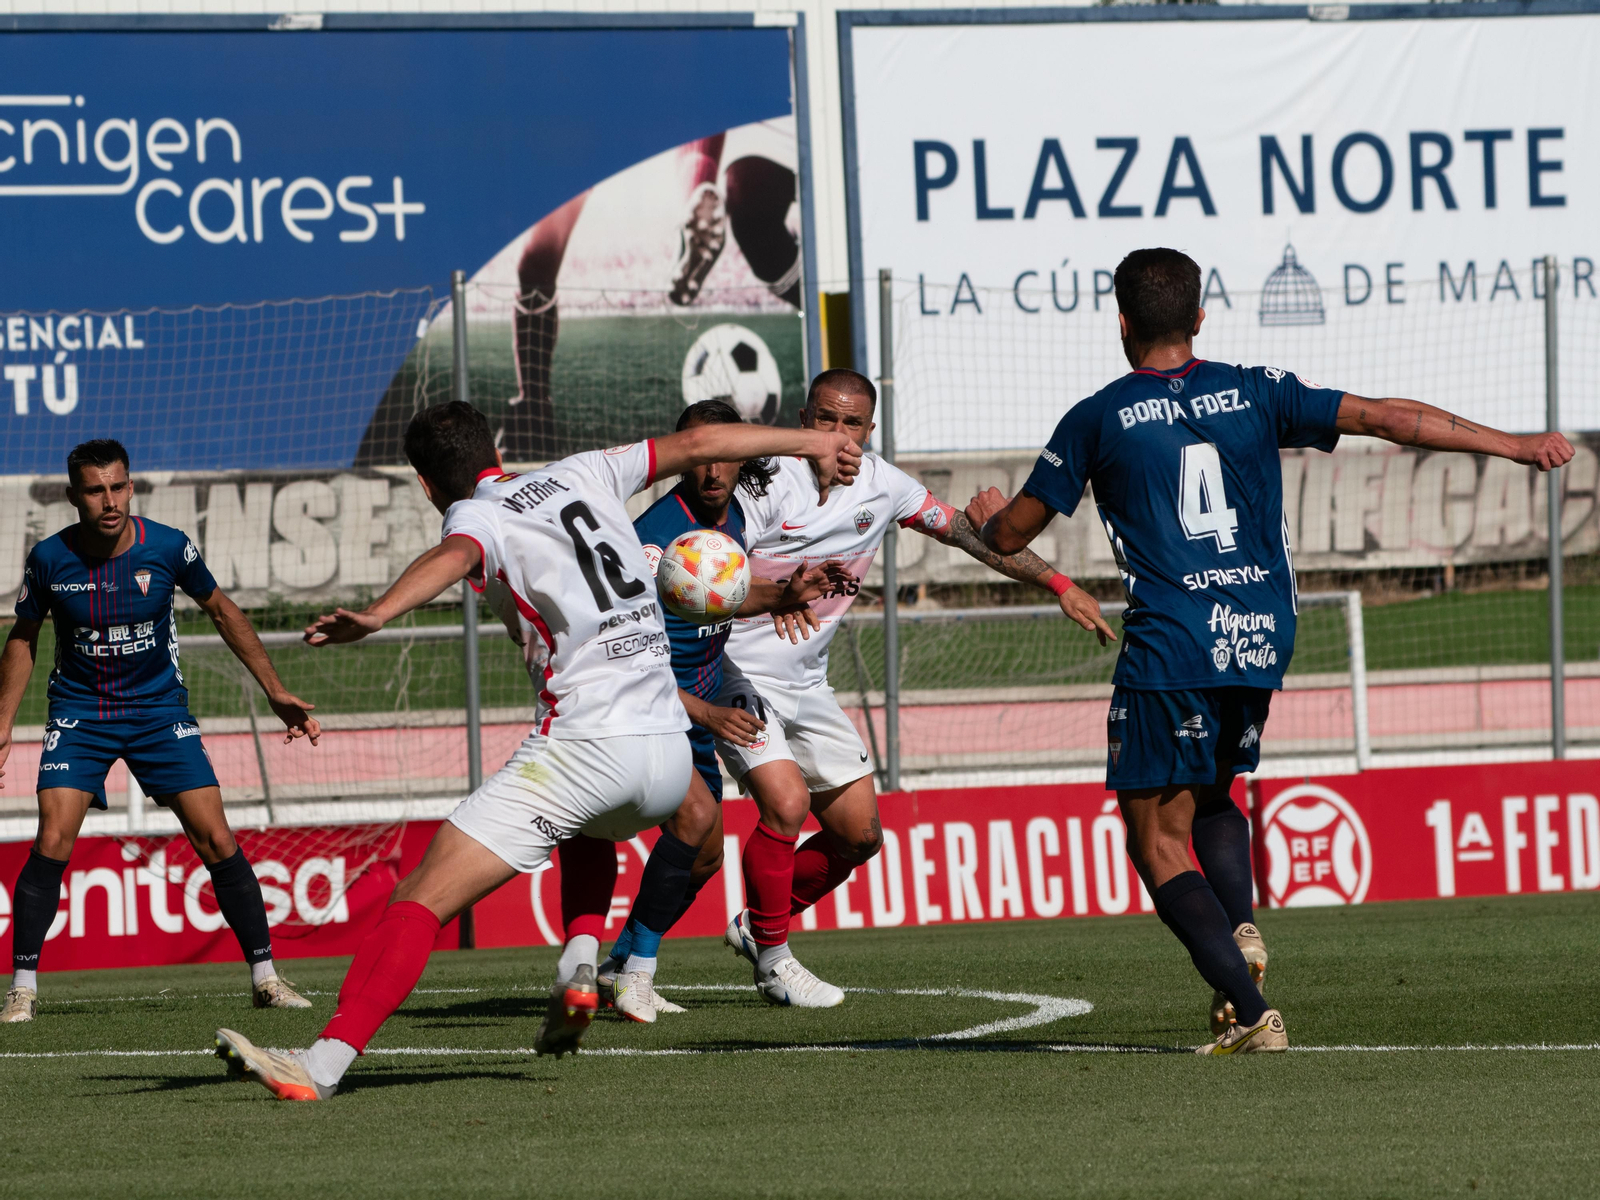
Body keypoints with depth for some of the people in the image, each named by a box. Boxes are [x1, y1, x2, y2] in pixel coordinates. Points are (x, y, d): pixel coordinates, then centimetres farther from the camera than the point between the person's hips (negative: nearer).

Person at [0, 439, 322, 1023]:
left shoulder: (168, 547, -11)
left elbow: (222, 610, 5)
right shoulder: (49, 558, -11)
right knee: (51, 843, -17)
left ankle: (265, 977, 4)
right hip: (79, 713, -1)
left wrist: (276, 692, 4)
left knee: (216, 840, -8)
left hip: (159, 710, 1)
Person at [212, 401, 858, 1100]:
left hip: (582, 748, -6)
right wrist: (808, 443, 38)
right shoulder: (580, 476, 18)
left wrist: (378, 614, -42)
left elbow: (453, 557, -24)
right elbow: (697, 444, 25)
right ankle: (578, 970, 18)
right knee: (589, 825, 42)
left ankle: (323, 1065, -24)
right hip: (668, 749, 6)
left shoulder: (477, 517, 1)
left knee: (420, 902, -10)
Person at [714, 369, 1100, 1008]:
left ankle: (756, 925, 27)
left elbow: (968, 533, 10)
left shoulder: (880, 483, 2)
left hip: (806, 685, 7)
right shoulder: (770, 482, -17)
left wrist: (1057, 583, 7)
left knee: (859, 834, 6)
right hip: (739, 673, -7)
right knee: (786, 801, -24)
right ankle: (772, 957, -6)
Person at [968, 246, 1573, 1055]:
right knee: (1210, 795, 28)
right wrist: (1513, 445, 9)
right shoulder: (1255, 394, 7)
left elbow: (1011, 534, 8)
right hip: (1262, 638, 5)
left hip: (1167, 647, -5)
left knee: (1158, 844, 1)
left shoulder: (1097, 421, 1)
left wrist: (987, 514, 34)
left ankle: (1249, 1014, -15)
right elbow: (1381, 418, 3)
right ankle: (1241, 932, 0)